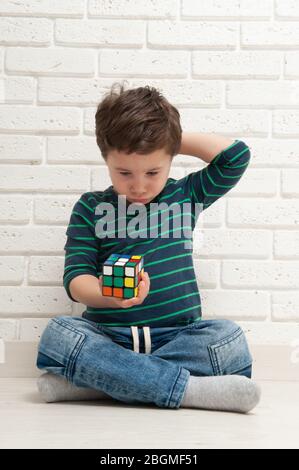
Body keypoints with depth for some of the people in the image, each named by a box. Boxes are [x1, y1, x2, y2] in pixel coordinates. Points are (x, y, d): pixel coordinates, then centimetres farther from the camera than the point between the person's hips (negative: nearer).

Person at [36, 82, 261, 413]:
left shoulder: (186, 195, 12)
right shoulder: (90, 208, 7)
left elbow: (236, 155, 5)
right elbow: (75, 277, -1)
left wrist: (178, 138, 7)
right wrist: (107, 294, -23)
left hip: (178, 335, 1)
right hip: (108, 337, -1)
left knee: (229, 339, -29)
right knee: (57, 334, -30)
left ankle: (92, 379, -26)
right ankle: (188, 388, -34)